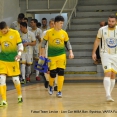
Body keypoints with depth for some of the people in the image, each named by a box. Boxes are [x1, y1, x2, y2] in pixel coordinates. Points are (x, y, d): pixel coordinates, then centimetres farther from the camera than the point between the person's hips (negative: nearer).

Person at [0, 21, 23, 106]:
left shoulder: (15, 33, -11)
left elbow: (20, 45, -6)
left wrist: (19, 54, -21)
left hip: (13, 59, -2)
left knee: (16, 79, 6)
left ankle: (20, 96, 33)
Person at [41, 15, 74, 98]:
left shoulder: (64, 33, 2)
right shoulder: (49, 32, -4)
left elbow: (68, 43, 11)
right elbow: (44, 43, 2)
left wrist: (71, 52, -2)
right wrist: (43, 53, -5)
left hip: (61, 55, 2)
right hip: (52, 56, -2)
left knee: (61, 73, -4)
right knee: (52, 73, -2)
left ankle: (59, 91, 4)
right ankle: (51, 86, 30)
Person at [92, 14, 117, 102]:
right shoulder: (102, 30, -7)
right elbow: (97, 40, 7)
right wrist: (94, 52, 7)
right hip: (105, 54, -2)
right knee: (108, 73, -18)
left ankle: (109, 94, 20)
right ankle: (108, 95, -26)